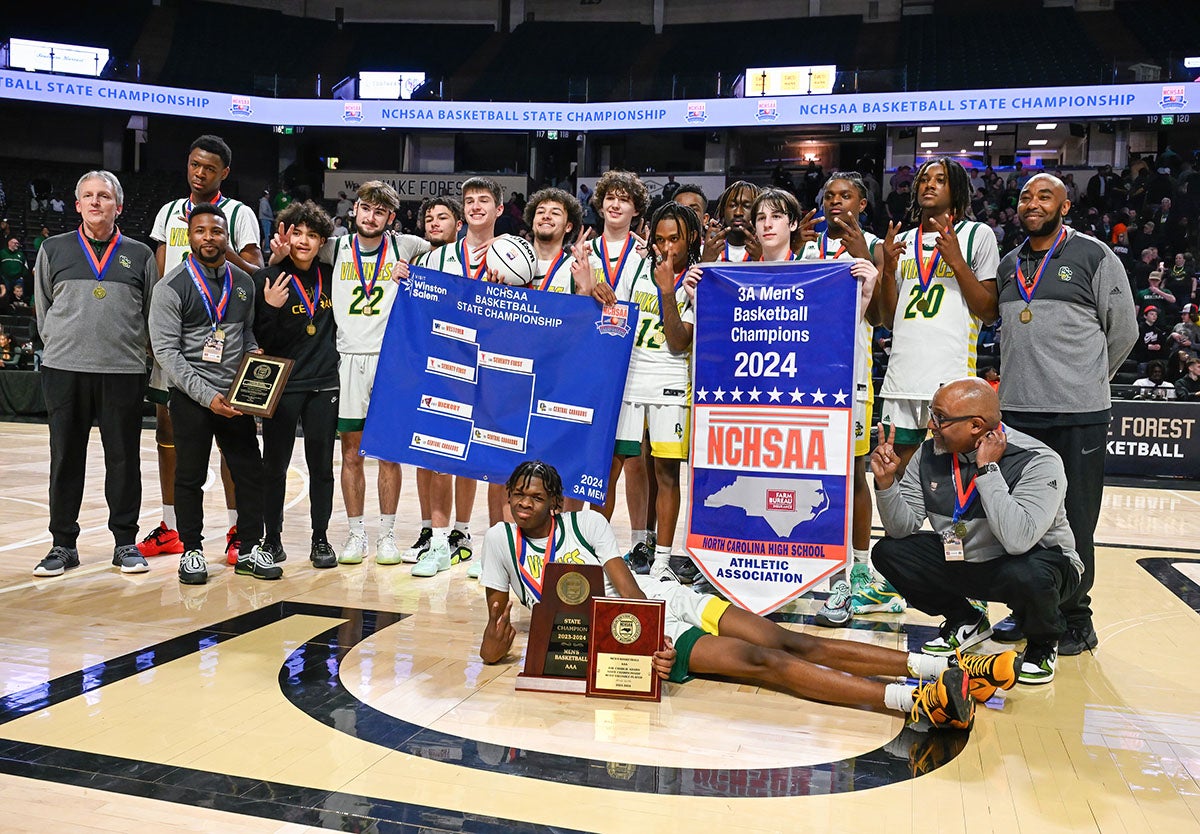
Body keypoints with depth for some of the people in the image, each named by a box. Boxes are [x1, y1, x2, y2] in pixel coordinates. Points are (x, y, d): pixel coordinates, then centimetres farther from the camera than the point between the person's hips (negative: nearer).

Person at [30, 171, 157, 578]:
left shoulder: (139, 255, 9)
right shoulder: (53, 250, 11)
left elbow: (153, 314, 11)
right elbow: (43, 310, 14)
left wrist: (129, 350, 7)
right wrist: (64, 346, 8)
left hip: (124, 372, -1)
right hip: (63, 369, 1)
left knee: (124, 457, 3)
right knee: (65, 458, 5)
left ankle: (125, 542, 13)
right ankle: (63, 544, 16)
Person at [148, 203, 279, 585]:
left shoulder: (243, 282, 7)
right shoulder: (171, 287, -8)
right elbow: (166, 351, -11)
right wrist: (207, 396, -17)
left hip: (234, 395, 4)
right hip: (190, 396, -4)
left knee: (250, 471, 5)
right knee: (190, 477, 5)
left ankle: (249, 549, 18)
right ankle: (192, 551, 20)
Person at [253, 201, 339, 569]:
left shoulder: (330, 276, 6)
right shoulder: (268, 279, -4)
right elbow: (262, 341, -4)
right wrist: (270, 308, -23)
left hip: (324, 385, 3)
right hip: (282, 385, -2)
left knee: (321, 464, 7)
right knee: (275, 465, 5)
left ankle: (321, 539, 17)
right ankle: (272, 537, 20)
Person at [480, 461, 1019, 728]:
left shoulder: (585, 522, 4)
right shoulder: (500, 541, 2)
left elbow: (630, 589, -2)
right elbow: (496, 610, 10)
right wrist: (495, 639, -14)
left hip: (663, 600, 3)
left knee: (790, 644, -13)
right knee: (759, 661, -21)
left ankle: (945, 669, -18)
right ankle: (915, 700, -33)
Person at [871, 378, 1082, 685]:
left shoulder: (1038, 462, -25)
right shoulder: (930, 454, -10)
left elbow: (1019, 540, -40)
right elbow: (903, 528, -7)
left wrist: (987, 470, -35)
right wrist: (886, 482, -24)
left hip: (1035, 560, -5)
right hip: (961, 562, 6)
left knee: (1027, 575, -38)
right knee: (888, 552, -9)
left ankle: (1044, 640, 0)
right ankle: (965, 623, 15)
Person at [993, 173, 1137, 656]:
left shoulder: (1094, 257, -2)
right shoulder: (1009, 265, 14)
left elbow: (1123, 331, 3)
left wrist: (1088, 379, 9)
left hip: (1078, 415, -5)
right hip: (1016, 411, 5)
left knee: (1074, 521, 1)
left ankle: (1075, 619, 14)